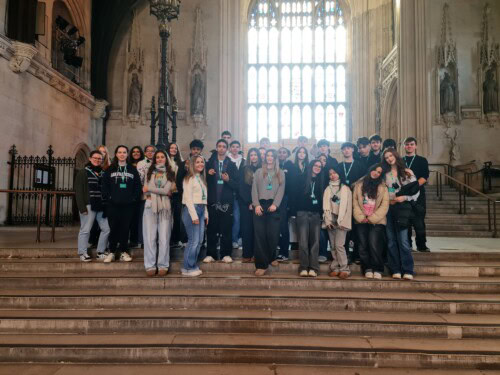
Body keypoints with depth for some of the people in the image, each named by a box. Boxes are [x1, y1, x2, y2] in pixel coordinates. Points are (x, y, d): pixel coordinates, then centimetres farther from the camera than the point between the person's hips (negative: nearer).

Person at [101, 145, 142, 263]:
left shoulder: (133, 170, 9)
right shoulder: (110, 169, 7)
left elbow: (137, 186, 6)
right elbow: (105, 185, 3)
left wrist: (134, 199, -5)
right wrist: (107, 198, -7)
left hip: (128, 205, 1)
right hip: (113, 204, 0)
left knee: (125, 228, 4)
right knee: (113, 228, 3)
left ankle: (123, 252, 13)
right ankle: (112, 252, 12)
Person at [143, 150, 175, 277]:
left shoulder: (170, 174, 9)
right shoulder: (150, 172, 14)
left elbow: (166, 190, -4)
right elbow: (145, 190, 2)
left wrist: (150, 189, -1)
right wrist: (161, 192, -7)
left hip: (164, 207, -1)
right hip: (150, 206, 1)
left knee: (164, 237, -1)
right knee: (150, 237, -2)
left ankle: (163, 265, 6)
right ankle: (150, 266, 4)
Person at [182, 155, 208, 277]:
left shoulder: (201, 178, 18)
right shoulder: (190, 178, -6)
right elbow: (188, 198, -13)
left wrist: (206, 214, 13)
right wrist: (194, 215, -17)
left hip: (201, 210, 8)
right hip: (191, 210, -8)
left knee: (199, 240, 8)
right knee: (193, 240, -9)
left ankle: (192, 266, 17)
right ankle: (187, 268, 1)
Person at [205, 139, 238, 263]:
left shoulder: (231, 165, 7)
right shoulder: (209, 163, 10)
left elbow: (237, 185, 3)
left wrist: (228, 180, -15)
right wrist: (208, 174, -8)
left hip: (227, 202, -1)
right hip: (213, 201, 1)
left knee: (226, 229, 1)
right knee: (211, 229, 2)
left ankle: (226, 254, 10)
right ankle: (211, 254, 11)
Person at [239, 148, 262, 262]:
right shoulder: (244, 169, 4)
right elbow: (241, 188, -1)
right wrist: (249, 202, -9)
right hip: (246, 203, -1)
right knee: (247, 228, -1)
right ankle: (247, 254, 3)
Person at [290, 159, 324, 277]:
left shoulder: (321, 181, 13)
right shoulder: (302, 178, 4)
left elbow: (322, 198, 12)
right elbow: (295, 195, 0)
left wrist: (322, 213, 2)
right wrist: (294, 211, -6)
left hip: (316, 214, 3)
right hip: (303, 212, -2)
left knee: (315, 241, 0)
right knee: (303, 241, -3)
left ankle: (313, 267, 3)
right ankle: (304, 267, 1)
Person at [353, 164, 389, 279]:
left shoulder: (383, 187, 7)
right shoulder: (359, 185, 13)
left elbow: (384, 205, 0)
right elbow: (355, 201, 7)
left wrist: (372, 218, -8)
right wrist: (361, 216, -5)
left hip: (377, 221, -2)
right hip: (362, 221, 2)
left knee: (374, 245, -13)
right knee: (363, 246, -4)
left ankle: (377, 270, -1)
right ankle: (367, 269, 7)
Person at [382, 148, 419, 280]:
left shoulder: (407, 173, 6)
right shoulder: (384, 174, 15)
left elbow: (416, 191, 2)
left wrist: (405, 197, -12)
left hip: (402, 207, -3)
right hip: (387, 208, 3)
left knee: (403, 239, -10)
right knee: (391, 240, 2)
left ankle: (407, 271, -6)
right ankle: (396, 270, 7)